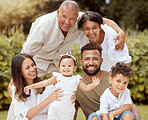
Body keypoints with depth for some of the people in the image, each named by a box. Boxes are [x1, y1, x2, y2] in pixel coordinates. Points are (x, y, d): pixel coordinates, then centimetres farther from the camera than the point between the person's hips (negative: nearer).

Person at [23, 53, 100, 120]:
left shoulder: (76, 79, 5)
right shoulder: (57, 77, 1)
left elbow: (85, 88, 10)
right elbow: (45, 83, 1)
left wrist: (93, 84, -8)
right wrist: (32, 86, -6)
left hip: (68, 109, 1)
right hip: (56, 108, 0)